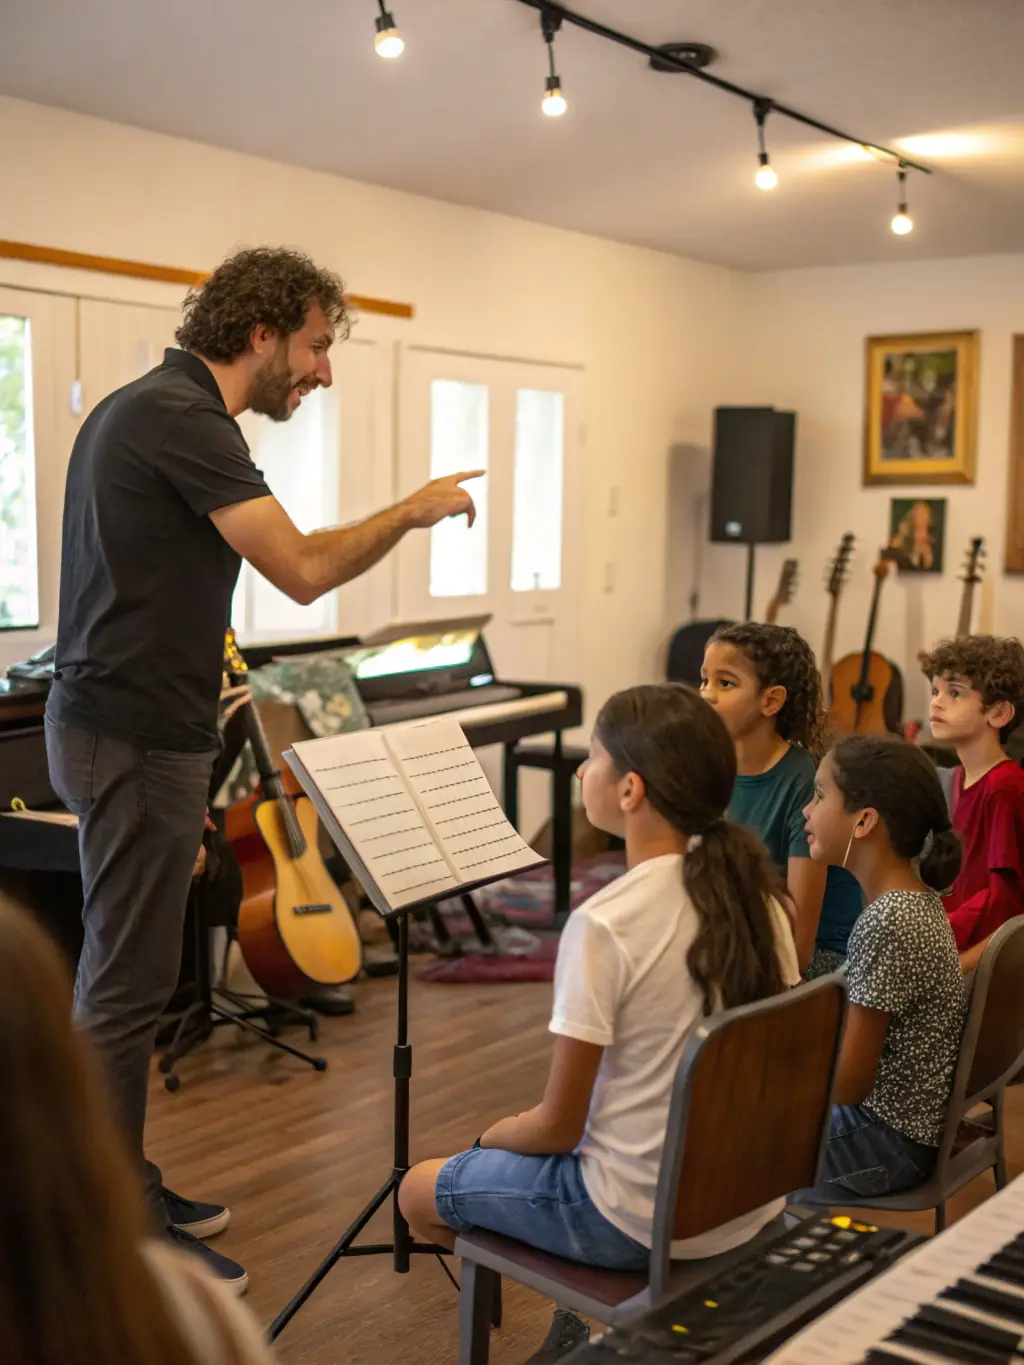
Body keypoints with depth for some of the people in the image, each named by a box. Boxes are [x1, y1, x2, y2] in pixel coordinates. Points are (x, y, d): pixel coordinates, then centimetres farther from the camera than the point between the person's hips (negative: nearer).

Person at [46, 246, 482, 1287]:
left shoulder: (145, 407, 15)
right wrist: (413, 511, -7)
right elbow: (304, 569, -22)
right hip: (135, 739, -10)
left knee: (122, 976, 16)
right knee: (127, 986, -2)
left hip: (118, 724, 10)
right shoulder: (182, 419, -17)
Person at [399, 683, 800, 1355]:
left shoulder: (603, 925, -25)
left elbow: (557, 1126, -17)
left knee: (419, 1190, 15)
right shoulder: (758, 893, -6)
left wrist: (489, 1137, 6)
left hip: (641, 1220, -7)